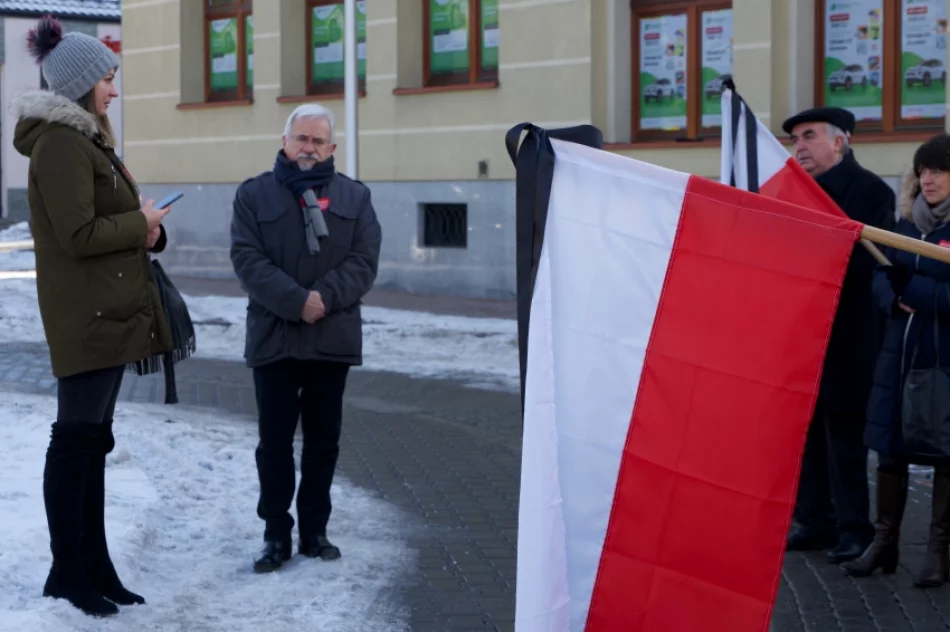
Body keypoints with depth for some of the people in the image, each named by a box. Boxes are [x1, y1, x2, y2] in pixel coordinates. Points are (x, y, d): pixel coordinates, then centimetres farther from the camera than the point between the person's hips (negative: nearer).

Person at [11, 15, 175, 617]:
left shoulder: (85, 139, 17)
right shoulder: (61, 144, -15)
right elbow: (79, 236, -22)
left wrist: (149, 228, 1)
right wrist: (141, 222, -9)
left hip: (109, 309, 10)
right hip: (86, 314, -10)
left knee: (92, 438, 12)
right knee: (78, 437, -4)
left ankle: (92, 565, 19)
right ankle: (70, 572, 3)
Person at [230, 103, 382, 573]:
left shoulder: (354, 196, 9)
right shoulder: (254, 194, 4)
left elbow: (364, 260, -1)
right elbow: (247, 259, -7)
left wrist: (325, 297, -17)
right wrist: (296, 302, -18)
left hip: (333, 338, 2)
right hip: (273, 337, -1)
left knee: (323, 440, 8)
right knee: (275, 440, 3)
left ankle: (315, 529, 18)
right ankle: (276, 534, 11)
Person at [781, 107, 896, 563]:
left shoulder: (871, 192, -8)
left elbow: (870, 261, -16)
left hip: (844, 341, -6)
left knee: (845, 435, 0)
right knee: (807, 432, 11)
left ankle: (854, 528, 9)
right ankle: (815, 521, 19)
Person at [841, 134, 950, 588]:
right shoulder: (906, 224, 8)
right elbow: (881, 279, 8)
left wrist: (913, 287, -18)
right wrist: (897, 300, -11)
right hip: (900, 353, 5)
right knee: (890, 448, 10)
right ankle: (885, 542, 21)